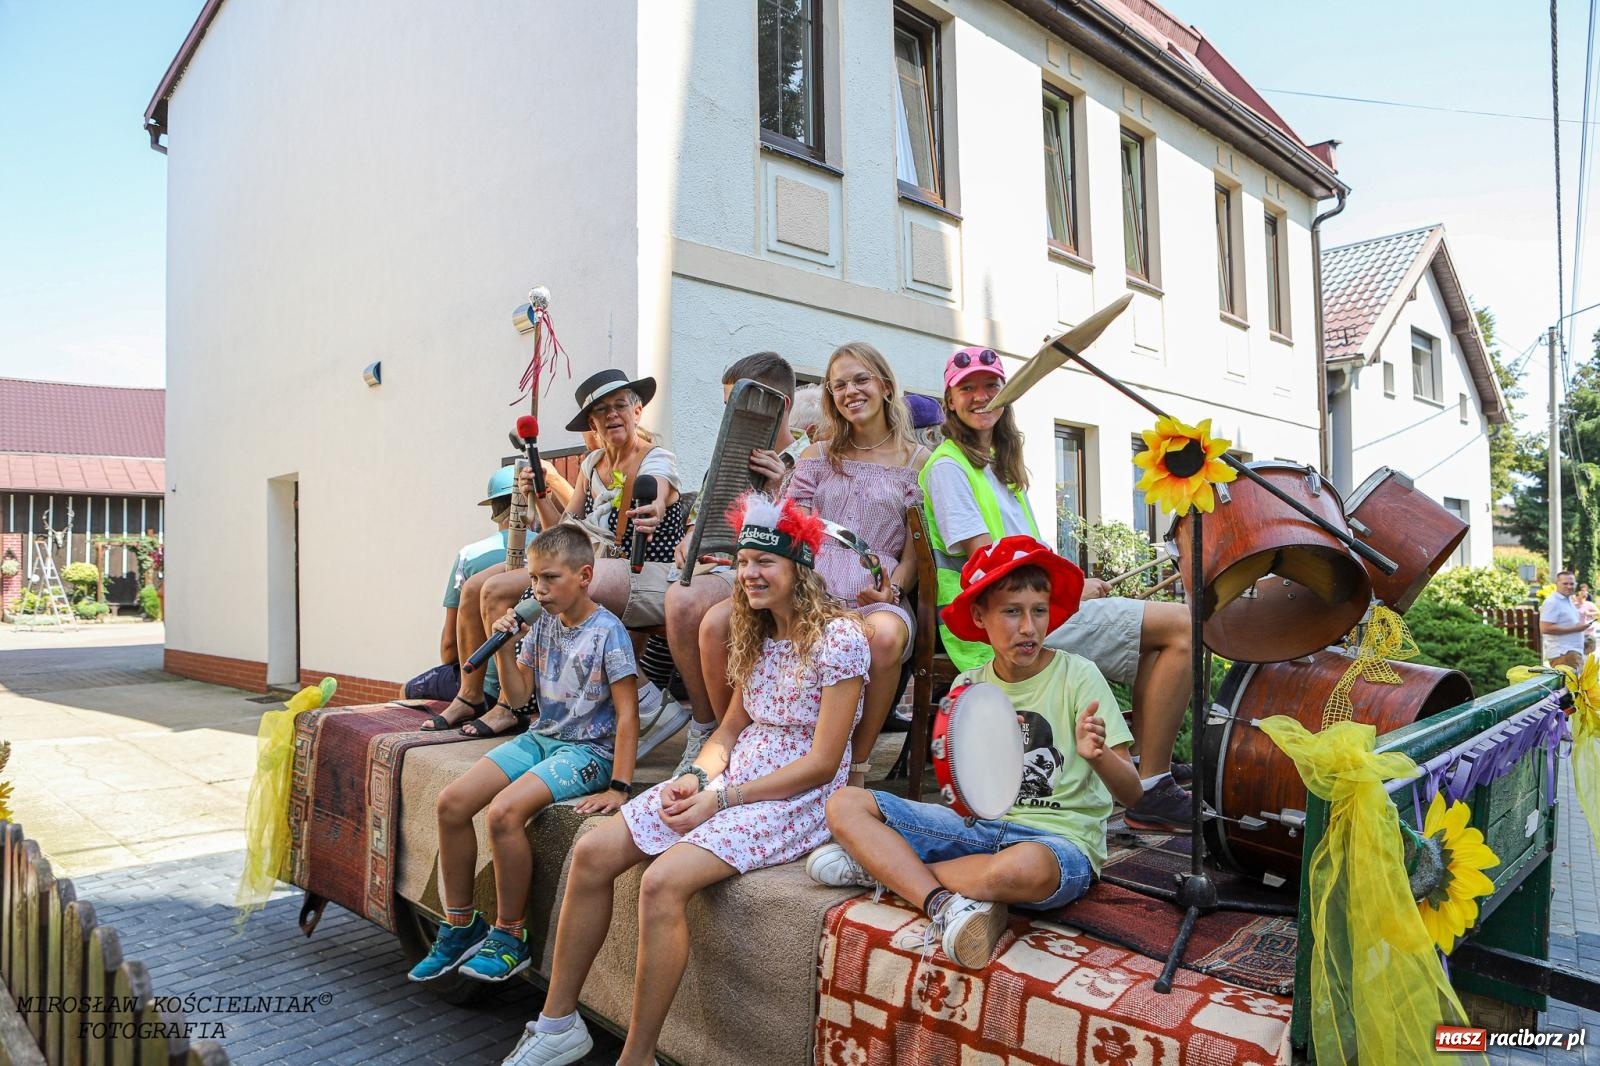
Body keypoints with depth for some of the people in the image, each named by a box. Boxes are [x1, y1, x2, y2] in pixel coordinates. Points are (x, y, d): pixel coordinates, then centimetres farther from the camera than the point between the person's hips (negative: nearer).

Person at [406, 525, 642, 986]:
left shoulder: (608, 631, -14)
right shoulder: (543, 624, 7)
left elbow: (627, 713, -17)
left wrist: (619, 787, -22)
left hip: (588, 749, -7)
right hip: (540, 738, 7)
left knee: (504, 811, -27)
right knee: (452, 801, -8)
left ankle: (509, 935, -6)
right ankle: (460, 926, 8)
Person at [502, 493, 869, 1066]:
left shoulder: (839, 638, -15)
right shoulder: (758, 635, 10)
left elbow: (822, 764, -17)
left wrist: (722, 799, -16)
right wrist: (697, 776, -5)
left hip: (800, 799, -8)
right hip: (730, 782, 8)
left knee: (662, 882, -28)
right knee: (592, 852, -5)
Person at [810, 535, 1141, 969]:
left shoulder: (1077, 675, -7)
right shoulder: (969, 687, 5)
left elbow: (1131, 793, -10)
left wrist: (1098, 756, -31)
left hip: (1061, 841, -4)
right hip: (982, 827, 4)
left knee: (1024, 867, -41)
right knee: (845, 805, -9)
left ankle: (884, 865, -17)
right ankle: (945, 904, -26)